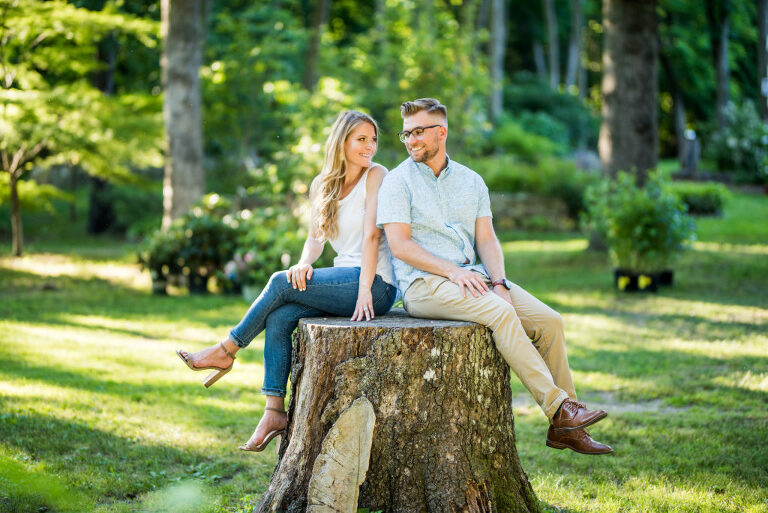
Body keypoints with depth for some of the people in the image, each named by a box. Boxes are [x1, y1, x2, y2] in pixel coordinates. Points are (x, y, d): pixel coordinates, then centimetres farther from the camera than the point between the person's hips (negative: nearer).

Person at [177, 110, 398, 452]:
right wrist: (304, 263, -11)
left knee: (281, 283, -16)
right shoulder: (324, 185, 15)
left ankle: (226, 351, 2)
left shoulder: (375, 176, -5)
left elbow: (372, 234, -13)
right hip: (344, 280, 6)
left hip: (377, 284, -6)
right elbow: (316, 238, 12)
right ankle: (275, 411, -15)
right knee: (279, 317, -16)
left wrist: (365, 290, -20)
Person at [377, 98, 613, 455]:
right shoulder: (398, 181, 2)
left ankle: (564, 428, -6)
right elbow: (399, 245, -9)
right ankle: (558, 406, -29)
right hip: (423, 284, -5)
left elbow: (487, 240, 9)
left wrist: (498, 283, -9)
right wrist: (452, 271, -19)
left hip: (472, 276, 6)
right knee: (501, 313, -31)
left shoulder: (471, 181, 16)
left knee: (549, 321, -11)